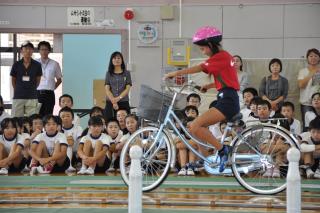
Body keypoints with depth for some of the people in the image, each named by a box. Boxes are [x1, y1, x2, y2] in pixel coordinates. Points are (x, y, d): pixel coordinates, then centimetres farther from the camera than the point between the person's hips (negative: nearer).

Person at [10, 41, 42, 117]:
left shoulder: (37, 65, 0)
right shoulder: (16, 65, 1)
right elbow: (13, 80, 12)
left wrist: (32, 89, 11)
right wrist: (18, 90, 13)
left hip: (32, 97, 0)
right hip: (18, 97, 0)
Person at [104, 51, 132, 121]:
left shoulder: (126, 73, 6)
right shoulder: (109, 74, 8)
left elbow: (127, 88, 0)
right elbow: (107, 89, 2)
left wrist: (118, 98, -15)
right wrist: (113, 101, -11)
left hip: (124, 102, 0)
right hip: (110, 102, 1)